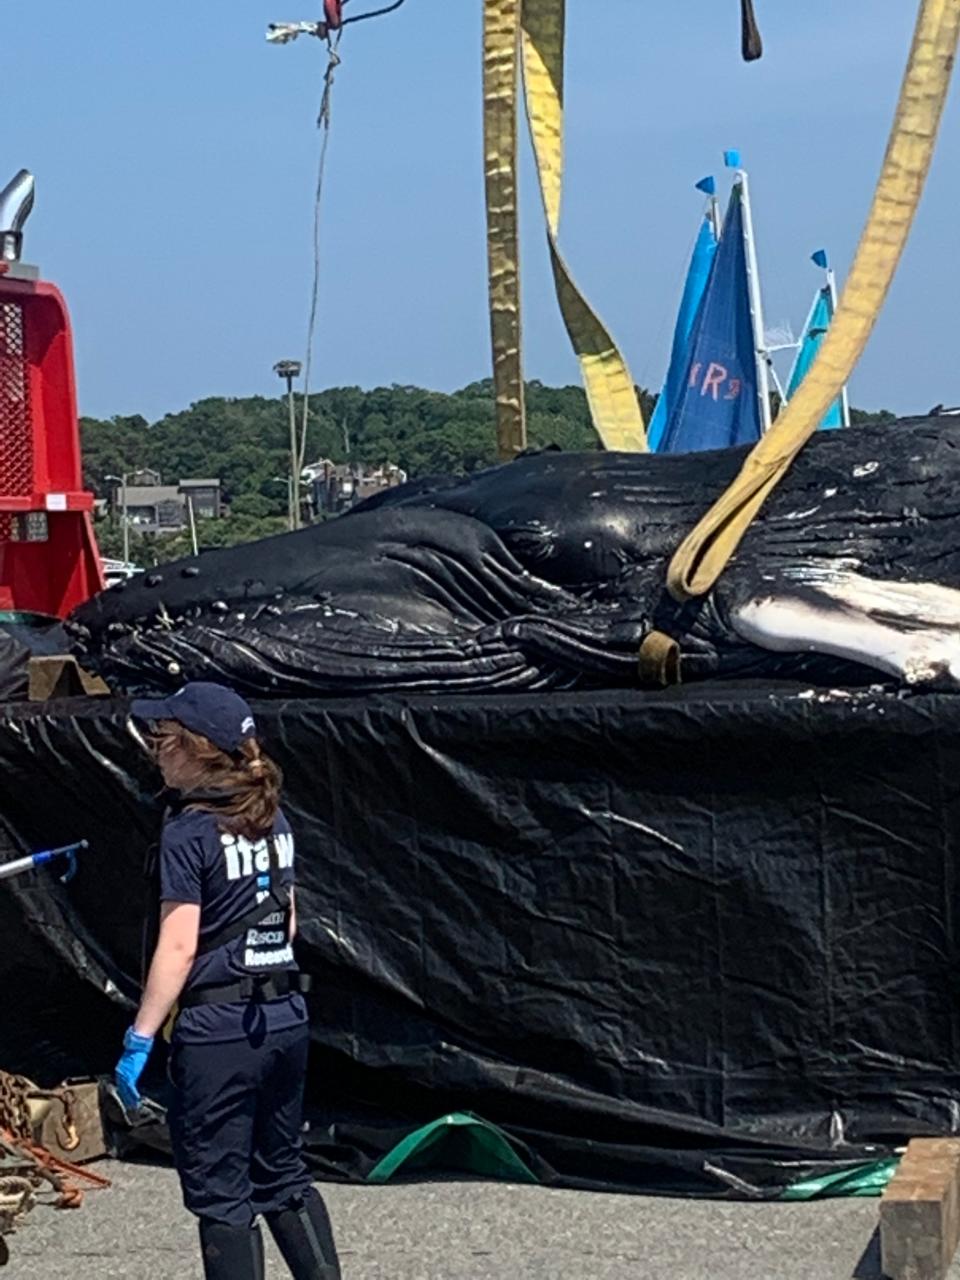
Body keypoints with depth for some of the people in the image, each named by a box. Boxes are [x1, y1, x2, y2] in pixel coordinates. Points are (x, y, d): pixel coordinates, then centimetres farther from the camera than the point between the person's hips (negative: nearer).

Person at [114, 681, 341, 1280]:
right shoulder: (272, 818, 7)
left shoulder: (189, 830, -13)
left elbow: (179, 947, -17)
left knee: (220, 1191, 4)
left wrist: (140, 1039, -14)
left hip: (217, 1027, -7)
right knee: (283, 1175, 19)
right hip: (286, 1017, 7)